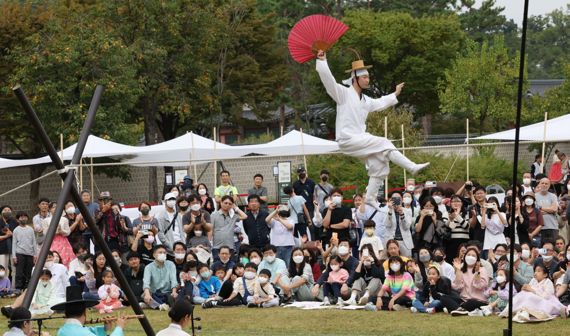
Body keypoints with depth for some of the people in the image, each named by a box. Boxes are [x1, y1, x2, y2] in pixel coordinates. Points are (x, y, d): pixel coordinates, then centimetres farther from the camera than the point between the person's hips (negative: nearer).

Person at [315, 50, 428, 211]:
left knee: (380, 164, 2)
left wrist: (395, 94, 43)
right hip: (347, 140, -9)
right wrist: (322, 61, -27)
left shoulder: (365, 100, 18)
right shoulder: (343, 93, -7)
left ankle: (370, 197, 12)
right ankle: (412, 167, -13)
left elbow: (380, 103, 36)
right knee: (383, 144, -18)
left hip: (360, 140, 9)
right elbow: (328, 80, -19)